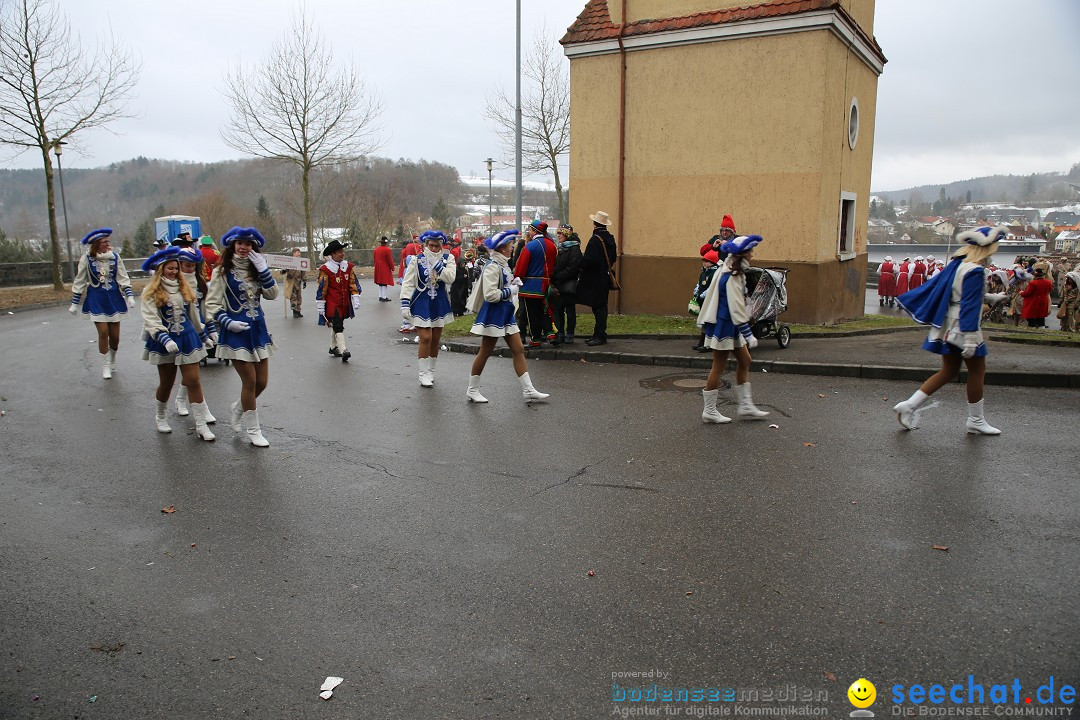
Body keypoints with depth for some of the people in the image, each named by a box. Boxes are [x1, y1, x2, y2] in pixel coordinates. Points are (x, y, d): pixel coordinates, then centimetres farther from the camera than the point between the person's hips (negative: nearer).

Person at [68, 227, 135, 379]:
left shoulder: (114, 256, -1)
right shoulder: (86, 259, -6)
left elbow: (123, 278, 3)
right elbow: (79, 282, 1)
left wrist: (129, 295, -5)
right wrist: (74, 303, 3)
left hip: (114, 298, 2)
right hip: (96, 300, -2)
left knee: (115, 335, 5)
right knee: (103, 332, -9)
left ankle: (112, 361, 31)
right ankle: (105, 365, 7)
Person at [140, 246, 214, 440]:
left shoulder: (185, 288, 6)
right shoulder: (151, 292, -8)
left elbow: (193, 315, 17)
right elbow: (151, 320, -17)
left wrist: (203, 335, 24)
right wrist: (165, 339, -30)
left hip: (187, 339, 3)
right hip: (164, 343, -3)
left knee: (193, 381, -3)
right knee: (166, 383, 11)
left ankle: (201, 425, -1)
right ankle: (160, 416, 37)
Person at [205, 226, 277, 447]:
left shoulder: (256, 269, 10)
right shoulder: (222, 272, -5)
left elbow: (272, 294, -2)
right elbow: (212, 304, -7)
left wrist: (263, 270, -11)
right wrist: (228, 322, -19)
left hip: (258, 329, 5)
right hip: (236, 331, -5)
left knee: (262, 381, 8)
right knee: (250, 380, -4)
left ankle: (238, 408, 37)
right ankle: (253, 430, 11)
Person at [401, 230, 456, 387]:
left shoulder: (448, 258, -1)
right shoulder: (417, 260, -6)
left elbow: (450, 278, -16)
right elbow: (407, 283, -6)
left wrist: (437, 264, -21)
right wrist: (405, 303, -12)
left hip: (440, 303, 3)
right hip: (421, 303, -3)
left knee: (436, 340, 11)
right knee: (425, 338, -10)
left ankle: (431, 372, 25)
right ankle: (424, 374, 1)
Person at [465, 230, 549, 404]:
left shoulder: (504, 265, 11)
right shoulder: (493, 267, -18)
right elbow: (490, 294, -26)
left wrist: (515, 284, 7)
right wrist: (510, 290, -15)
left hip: (506, 314, 9)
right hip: (493, 314, -9)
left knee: (519, 350, 5)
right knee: (485, 353, 2)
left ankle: (528, 390, 8)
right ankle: (472, 390, 16)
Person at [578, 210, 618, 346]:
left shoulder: (595, 239, -17)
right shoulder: (610, 238, 10)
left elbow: (587, 260, -24)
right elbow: (614, 257, 17)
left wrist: (580, 265, -8)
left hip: (595, 279, -9)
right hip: (606, 278, 9)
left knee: (599, 308, -6)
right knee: (601, 307, 12)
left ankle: (600, 336, -3)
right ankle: (599, 334, 18)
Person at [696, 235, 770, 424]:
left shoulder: (733, 273, 11)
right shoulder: (732, 277, -21)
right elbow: (736, 309, -24)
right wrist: (749, 335, -22)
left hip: (730, 326, 10)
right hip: (723, 326, -10)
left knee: (744, 361, 13)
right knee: (719, 367, -1)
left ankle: (745, 405, 20)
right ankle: (709, 411, 10)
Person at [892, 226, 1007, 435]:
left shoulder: (956, 265, 7)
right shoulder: (975, 271, -18)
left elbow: (933, 285, 13)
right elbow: (970, 305, -23)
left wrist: (907, 299, 19)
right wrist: (970, 338, -24)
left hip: (948, 328, 9)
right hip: (963, 328, -9)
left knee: (948, 372, 13)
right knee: (977, 371, 6)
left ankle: (909, 405, 5)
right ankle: (976, 421, 18)